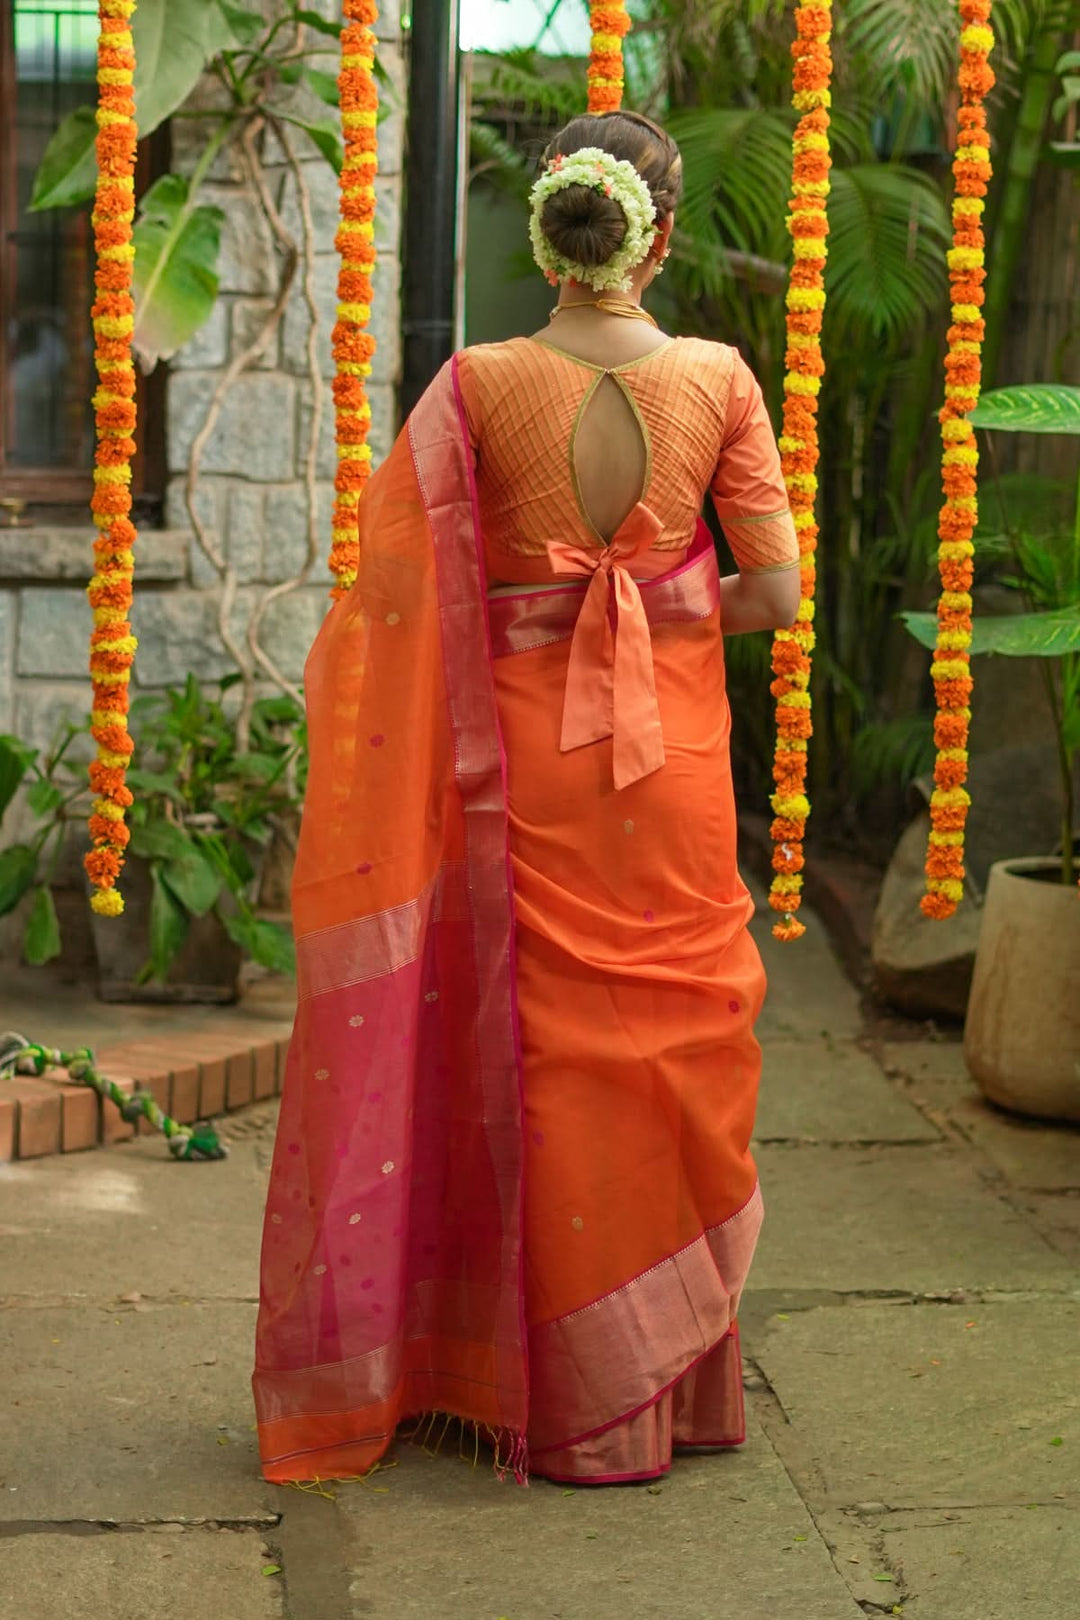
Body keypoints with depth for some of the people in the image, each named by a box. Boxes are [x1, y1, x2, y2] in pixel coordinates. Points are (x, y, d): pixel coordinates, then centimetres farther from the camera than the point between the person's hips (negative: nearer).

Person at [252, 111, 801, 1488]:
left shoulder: (481, 384, -8)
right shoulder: (719, 379, -6)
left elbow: (390, 576, -6)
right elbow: (774, 593, -4)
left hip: (523, 752, 0)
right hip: (674, 759, 1)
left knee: (544, 1055, 9)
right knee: (672, 1038, 12)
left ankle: (564, 1400, 17)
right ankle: (672, 1382, 22)